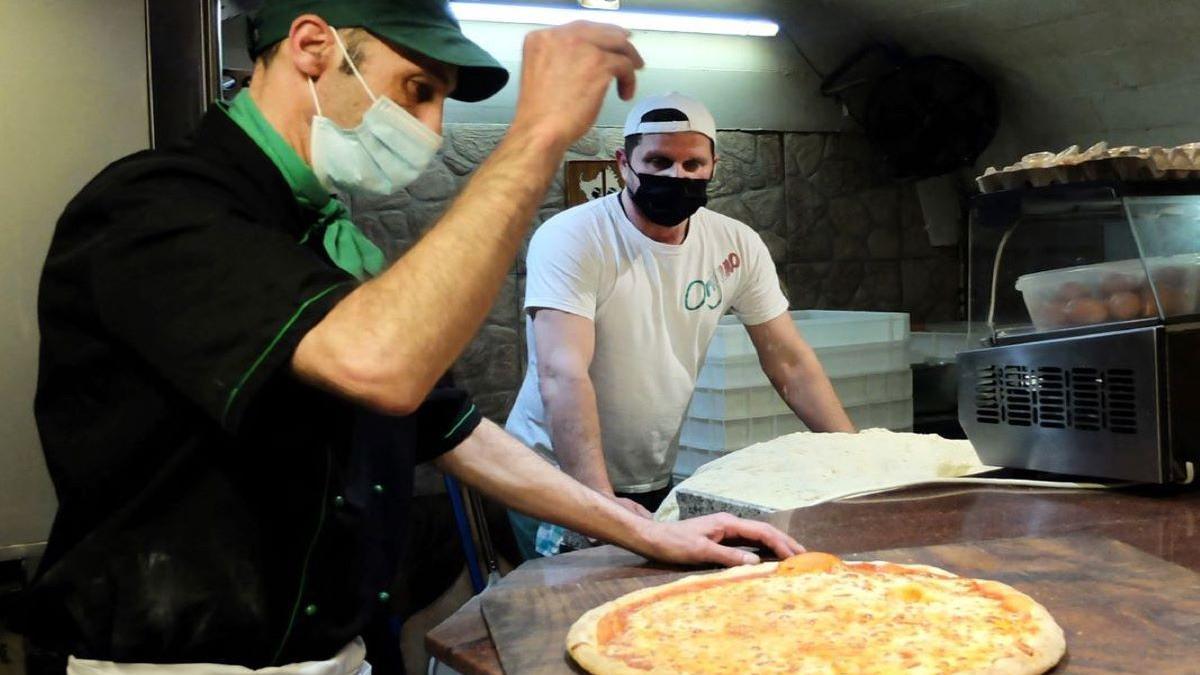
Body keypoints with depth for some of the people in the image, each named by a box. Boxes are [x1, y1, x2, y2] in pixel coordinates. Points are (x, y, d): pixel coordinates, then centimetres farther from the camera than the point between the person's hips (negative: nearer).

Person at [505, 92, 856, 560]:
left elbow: (790, 364, 2)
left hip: (656, 483, 5)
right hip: (560, 479, -4)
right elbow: (563, 376, -31)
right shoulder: (571, 240, -19)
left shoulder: (737, 246, -4)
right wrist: (600, 499, -41)